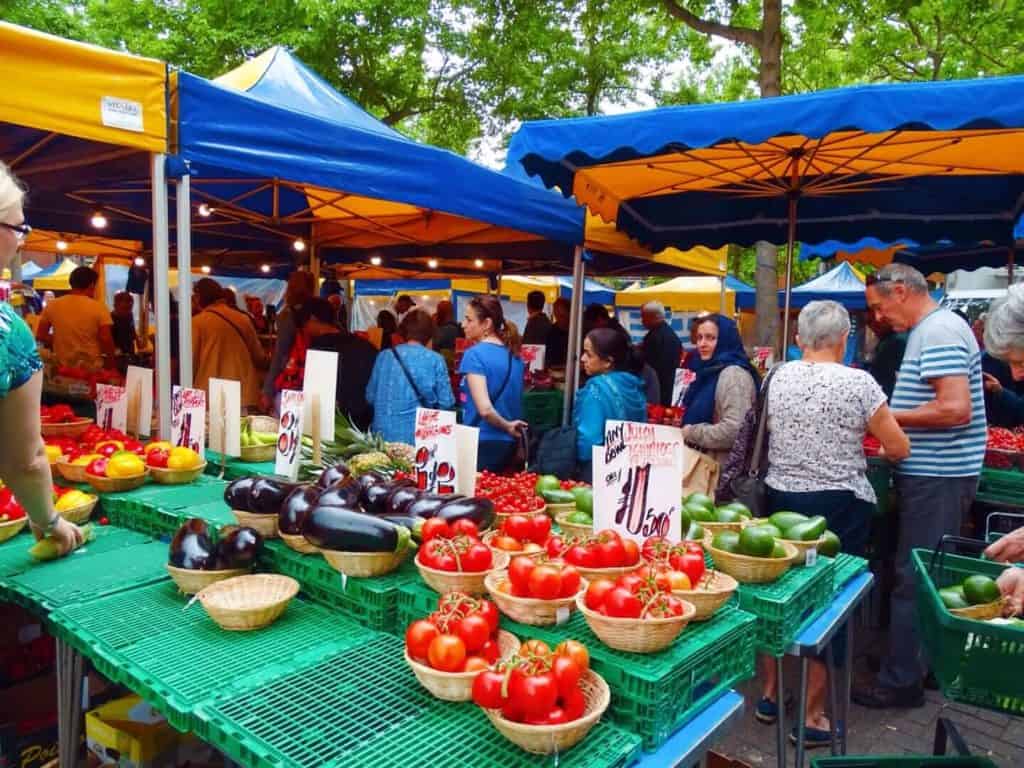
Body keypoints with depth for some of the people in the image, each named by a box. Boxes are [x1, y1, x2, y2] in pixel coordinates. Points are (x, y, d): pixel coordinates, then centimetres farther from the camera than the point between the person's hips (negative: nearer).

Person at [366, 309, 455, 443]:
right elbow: (446, 403, -5)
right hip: (418, 436, -2)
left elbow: (370, 397, 8)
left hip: (384, 434, 2)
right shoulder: (435, 359, -4)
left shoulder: (384, 356, 2)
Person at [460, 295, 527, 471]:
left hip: (483, 443, -7)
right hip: (508, 444, 7)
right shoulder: (514, 355, 7)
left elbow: (485, 409, -22)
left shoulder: (475, 354, -13)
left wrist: (507, 426, -7)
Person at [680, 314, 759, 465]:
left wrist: (691, 432, -16)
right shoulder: (709, 370, 12)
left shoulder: (734, 374, -17)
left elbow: (733, 430, -28)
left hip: (725, 467, -9)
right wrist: (684, 428, 7)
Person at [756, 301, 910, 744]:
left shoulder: (778, 378, 1)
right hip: (839, 505, -4)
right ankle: (811, 716, 17)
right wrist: (865, 431, 15)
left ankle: (769, 694, 29)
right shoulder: (858, 382, -11)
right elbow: (899, 449, -5)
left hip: (781, 498, 4)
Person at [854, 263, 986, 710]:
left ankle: (900, 681, 8)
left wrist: (888, 416, -16)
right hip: (937, 472, 10)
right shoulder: (936, 328, 15)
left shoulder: (937, 332, -17)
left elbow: (955, 408, -26)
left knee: (913, 579, -3)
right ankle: (929, 663, 31)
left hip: (937, 477, -10)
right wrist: (894, 413, 9)